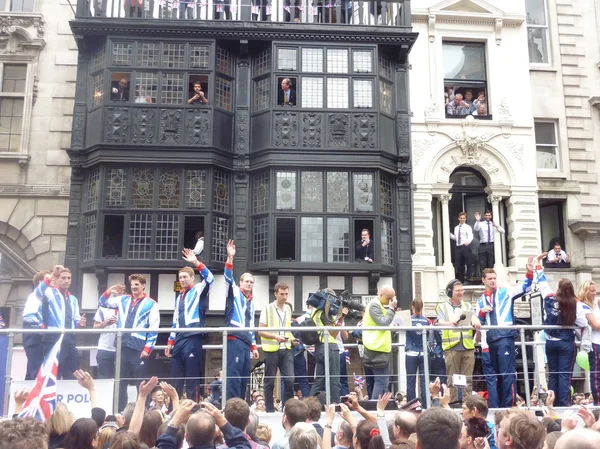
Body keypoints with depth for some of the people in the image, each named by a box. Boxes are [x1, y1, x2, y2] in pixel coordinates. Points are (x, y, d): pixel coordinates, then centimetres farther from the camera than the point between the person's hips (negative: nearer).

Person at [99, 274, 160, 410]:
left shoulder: (151, 304, 1)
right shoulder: (123, 300, 15)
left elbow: (153, 329, -4)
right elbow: (102, 303, 19)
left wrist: (147, 349, -11)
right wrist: (109, 292, 0)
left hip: (139, 348, -4)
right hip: (122, 346, 4)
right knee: (121, 382, 8)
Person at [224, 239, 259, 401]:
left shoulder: (251, 301, 24)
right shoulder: (234, 293, 5)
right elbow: (228, 278, -15)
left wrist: (253, 345, 23)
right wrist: (230, 258, -28)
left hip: (246, 342, 8)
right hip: (234, 339, -8)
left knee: (244, 377, 8)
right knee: (234, 375, -13)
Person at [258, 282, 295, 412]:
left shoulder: (288, 309, 11)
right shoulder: (267, 309, -5)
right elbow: (260, 331, -7)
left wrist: (292, 338, 2)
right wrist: (275, 337, -21)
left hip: (286, 349, 4)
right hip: (271, 350, -4)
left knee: (289, 379, -4)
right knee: (270, 381, 3)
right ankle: (270, 410, 13)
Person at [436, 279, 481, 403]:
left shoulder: (467, 306, 20)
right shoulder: (442, 306, 8)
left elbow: (473, 318, 3)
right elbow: (440, 322, -8)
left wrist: (476, 322, -23)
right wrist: (450, 323, -31)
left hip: (468, 346, 3)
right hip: (452, 347, -3)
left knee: (467, 379, 4)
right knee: (452, 379, -1)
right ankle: (452, 403, 3)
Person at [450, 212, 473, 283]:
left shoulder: (467, 227, -1)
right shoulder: (456, 228, 18)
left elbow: (470, 236, -17)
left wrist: (468, 241, -38)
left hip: (465, 247, -6)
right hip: (458, 247, 6)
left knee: (467, 264, -3)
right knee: (458, 265, 6)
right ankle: (460, 281, 15)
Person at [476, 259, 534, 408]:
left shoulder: (505, 292, 5)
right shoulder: (480, 300, 17)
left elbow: (524, 287, -4)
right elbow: (478, 322, 16)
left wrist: (529, 272, -18)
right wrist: (482, 312, -3)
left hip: (505, 337, -5)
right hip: (491, 340, 5)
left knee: (508, 372, -9)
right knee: (497, 373, 12)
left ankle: (509, 404, -7)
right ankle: (500, 404, 19)